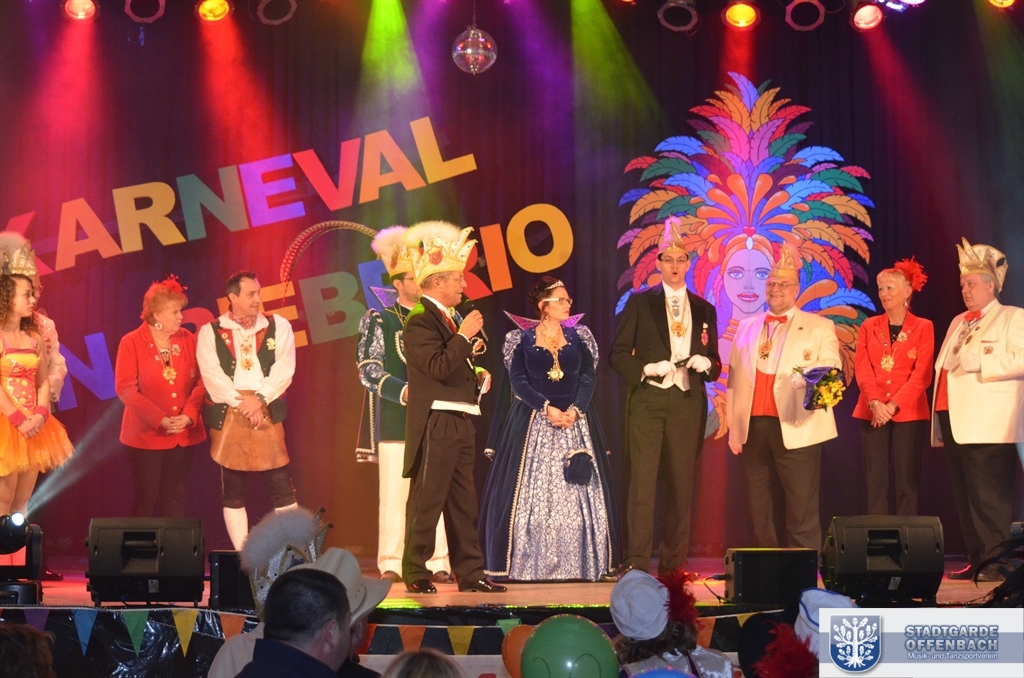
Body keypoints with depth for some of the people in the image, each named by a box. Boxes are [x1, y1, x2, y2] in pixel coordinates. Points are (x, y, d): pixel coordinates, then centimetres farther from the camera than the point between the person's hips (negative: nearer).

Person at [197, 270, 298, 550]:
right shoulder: (210, 332, 6)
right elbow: (211, 375, -4)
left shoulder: (278, 326, 8)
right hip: (227, 415, 0)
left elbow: (284, 368, -2)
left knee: (281, 486, -3)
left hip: (267, 413, 0)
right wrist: (240, 402, -13)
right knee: (232, 491, 3)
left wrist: (260, 397, -14)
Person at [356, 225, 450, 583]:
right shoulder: (379, 320, 6)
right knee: (395, 491, -4)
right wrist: (403, 390, -16)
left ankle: (438, 563, 5)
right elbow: (369, 369, -2)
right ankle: (391, 563, 3)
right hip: (396, 420, -2)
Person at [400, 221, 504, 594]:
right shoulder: (420, 319, -12)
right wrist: (465, 336, -19)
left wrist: (477, 375, 9)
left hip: (460, 424, 10)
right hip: (435, 424, -10)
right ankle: (415, 574, 4)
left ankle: (469, 572, 17)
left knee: (463, 503, 12)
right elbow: (437, 368, -23)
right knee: (427, 502, -3)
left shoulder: (449, 318, 18)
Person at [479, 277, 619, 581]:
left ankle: (575, 563, 2)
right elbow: (519, 381, -6)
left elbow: (588, 377, 2)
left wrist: (575, 410, -14)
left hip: (575, 421, 2)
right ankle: (528, 564, -1)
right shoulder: (522, 339, 3)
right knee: (531, 490, -5)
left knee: (576, 491, -2)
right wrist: (547, 409, -17)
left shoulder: (579, 337, 10)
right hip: (533, 424, -2)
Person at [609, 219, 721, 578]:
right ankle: (636, 560, -7)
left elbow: (715, 364, 18)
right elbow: (619, 355, 3)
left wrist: (705, 364, -5)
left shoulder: (704, 310, 15)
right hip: (647, 400, -3)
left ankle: (674, 562, 9)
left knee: (681, 483, 3)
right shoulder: (639, 303, 7)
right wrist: (647, 369, -13)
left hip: (687, 403, 3)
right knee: (642, 480, -9)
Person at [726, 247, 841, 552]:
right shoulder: (747, 327, 18)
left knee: (802, 511, -6)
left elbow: (831, 368, -3)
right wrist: (733, 428, 7)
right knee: (761, 510, 7)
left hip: (795, 430, -4)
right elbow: (734, 380, 14)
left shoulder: (819, 327, 8)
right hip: (753, 428, 4)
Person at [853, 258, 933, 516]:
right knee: (875, 480, 1)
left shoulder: (923, 327, 3)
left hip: (908, 413, -2)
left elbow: (922, 374, -5)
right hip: (872, 413, 2)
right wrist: (875, 403, -15)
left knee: (907, 480, -2)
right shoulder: (868, 327, 11)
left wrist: (894, 405, -15)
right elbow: (862, 369, 2)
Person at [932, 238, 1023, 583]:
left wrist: (979, 363, -18)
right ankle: (975, 560, 11)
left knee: (990, 497, -10)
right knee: (964, 496, 7)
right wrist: (938, 416, 14)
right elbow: (943, 365, 25)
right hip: (953, 419, 8)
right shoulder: (959, 322, 24)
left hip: (988, 424, -8)